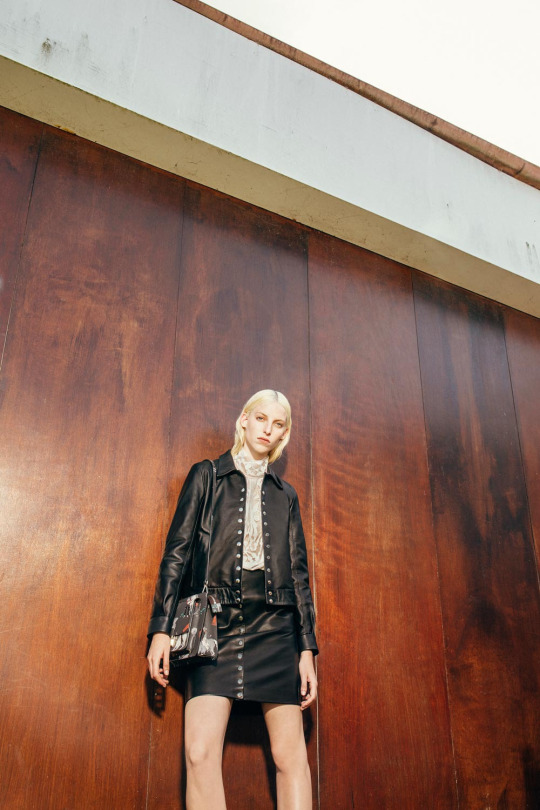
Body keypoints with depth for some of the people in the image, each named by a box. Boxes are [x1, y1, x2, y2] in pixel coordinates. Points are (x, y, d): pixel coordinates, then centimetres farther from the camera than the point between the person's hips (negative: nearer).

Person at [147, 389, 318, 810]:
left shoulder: (286, 494, 15)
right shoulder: (206, 476, 9)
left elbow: (299, 573, 12)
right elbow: (176, 552, 4)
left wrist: (307, 649, 5)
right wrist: (161, 628, -5)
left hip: (274, 628, 2)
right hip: (216, 623, -2)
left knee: (291, 754, -2)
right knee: (200, 751, -12)